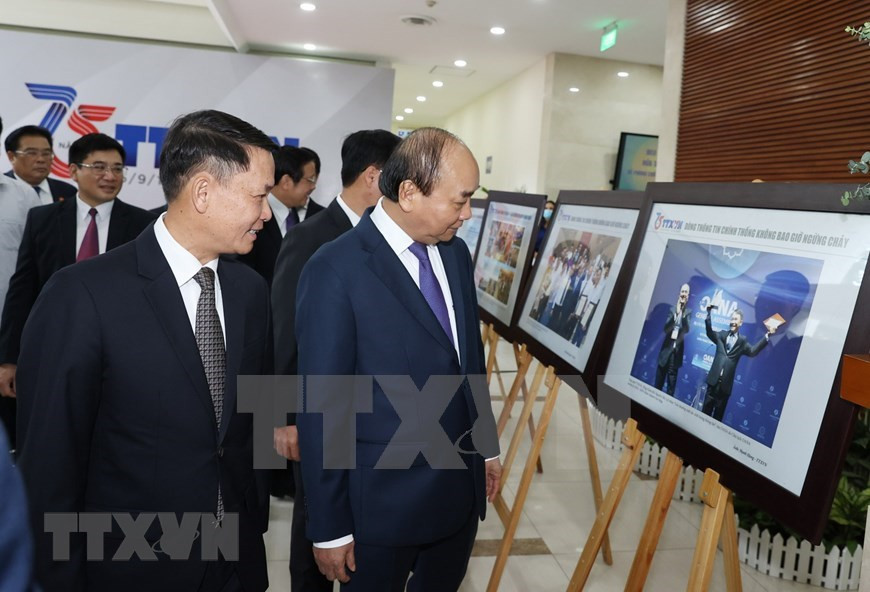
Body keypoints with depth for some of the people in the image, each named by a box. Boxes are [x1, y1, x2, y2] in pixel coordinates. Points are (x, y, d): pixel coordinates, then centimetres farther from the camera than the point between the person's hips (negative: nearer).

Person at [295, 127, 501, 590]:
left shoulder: (455, 253, 3)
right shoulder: (335, 270, -19)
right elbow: (320, 407, -16)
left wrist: (487, 446, 17)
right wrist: (329, 528, -12)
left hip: (463, 486, 6)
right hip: (385, 500, -6)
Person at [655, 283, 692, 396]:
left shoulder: (689, 311, 2)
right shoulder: (672, 309, 5)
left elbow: (687, 329, -11)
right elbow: (666, 328, -4)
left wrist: (683, 314, -26)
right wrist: (676, 313, -18)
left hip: (677, 349, -1)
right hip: (667, 347, 2)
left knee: (672, 375, -2)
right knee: (660, 375, 4)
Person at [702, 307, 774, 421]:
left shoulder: (742, 341, 7)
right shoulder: (722, 335, 12)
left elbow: (752, 351, -7)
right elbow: (709, 332, -1)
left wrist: (767, 336, -15)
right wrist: (709, 313, -10)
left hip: (726, 382, -1)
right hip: (714, 378, 1)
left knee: (719, 412, 6)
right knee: (706, 409, 4)